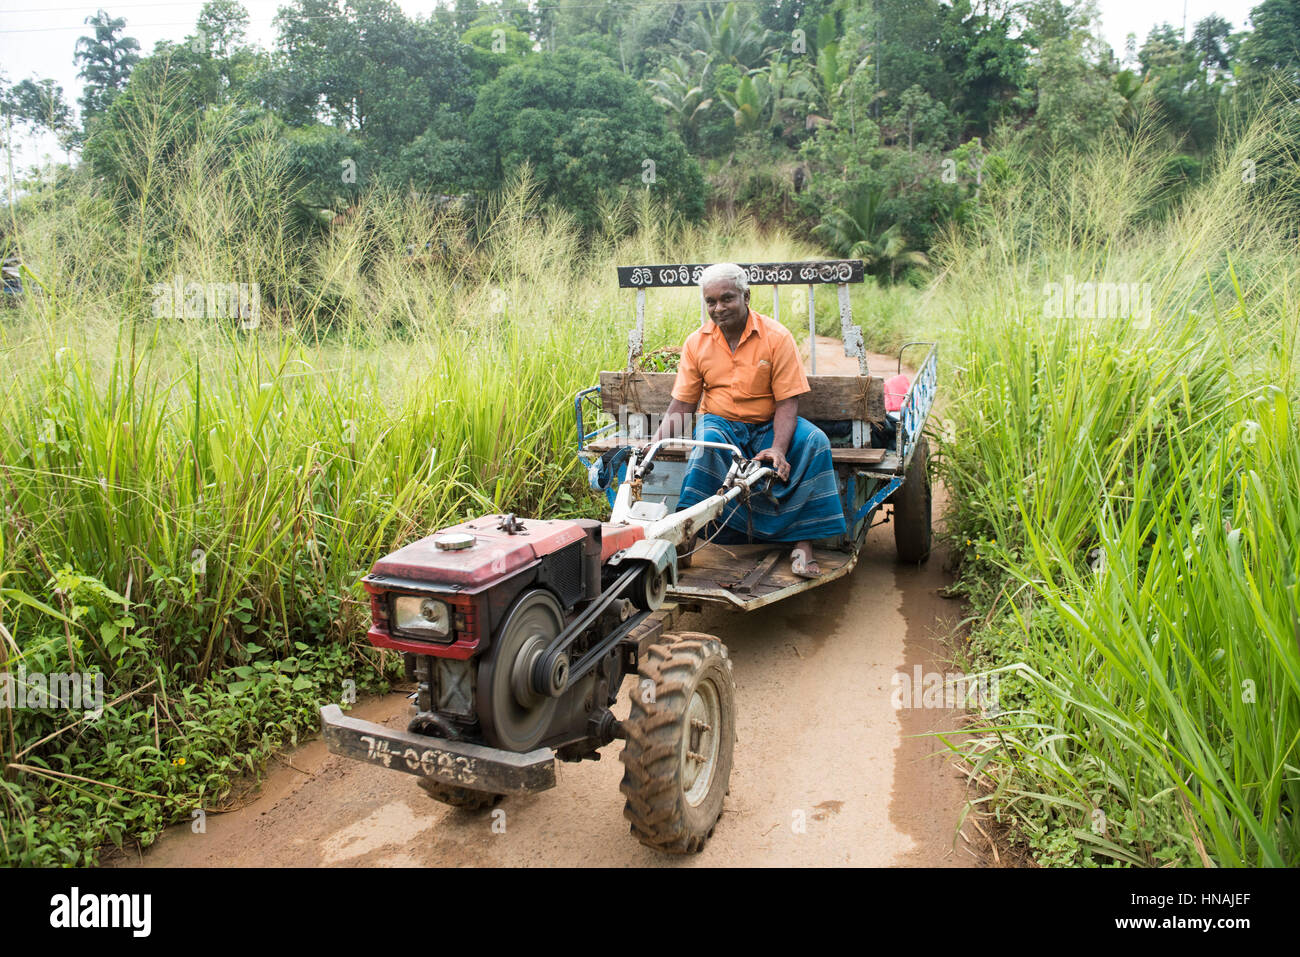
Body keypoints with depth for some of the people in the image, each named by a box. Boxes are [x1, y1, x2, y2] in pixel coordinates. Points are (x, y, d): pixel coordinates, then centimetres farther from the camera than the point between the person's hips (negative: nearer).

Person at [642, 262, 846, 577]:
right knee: (708, 441, -35)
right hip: (720, 421, 1)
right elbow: (682, 403, 5)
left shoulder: (776, 337, -7)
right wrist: (663, 433, -15)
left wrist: (778, 448, -27)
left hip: (767, 425, 0)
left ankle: (802, 541, -25)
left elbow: (787, 401, -11)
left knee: (814, 442, -28)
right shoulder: (696, 343, 1)